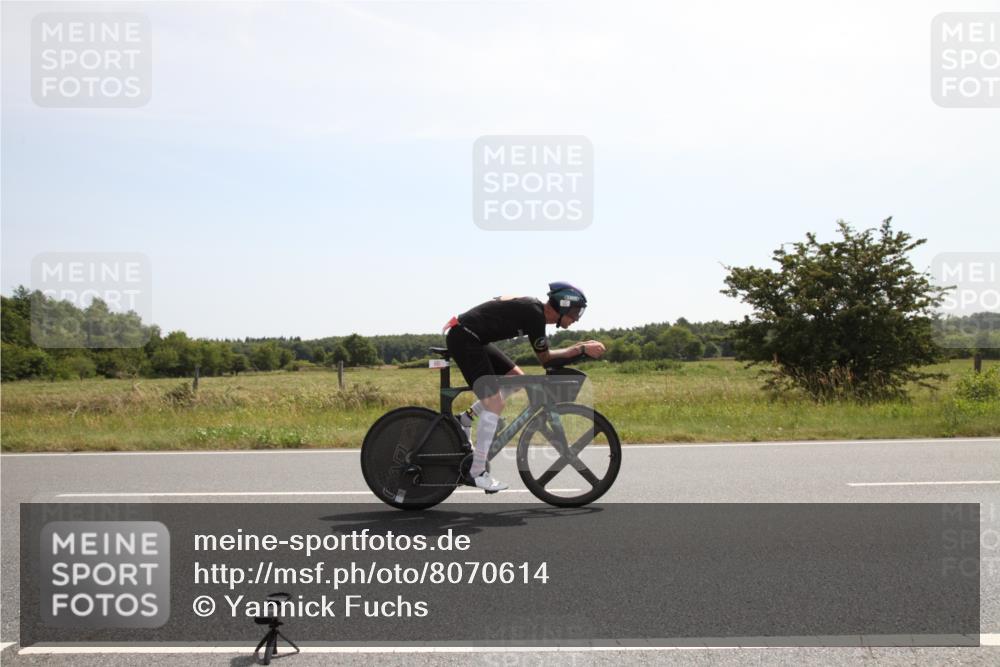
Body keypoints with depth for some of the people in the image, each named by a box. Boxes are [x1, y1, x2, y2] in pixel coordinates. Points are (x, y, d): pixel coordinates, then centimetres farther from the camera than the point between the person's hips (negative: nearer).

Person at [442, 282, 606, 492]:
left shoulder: (534, 309, 12)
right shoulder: (535, 314, -17)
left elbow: (544, 355, 17)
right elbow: (545, 358, -9)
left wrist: (580, 347, 10)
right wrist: (583, 349, -7)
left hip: (474, 339, 10)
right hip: (463, 338, -10)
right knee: (495, 404, -13)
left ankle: (465, 419, 15)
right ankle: (477, 472, -6)